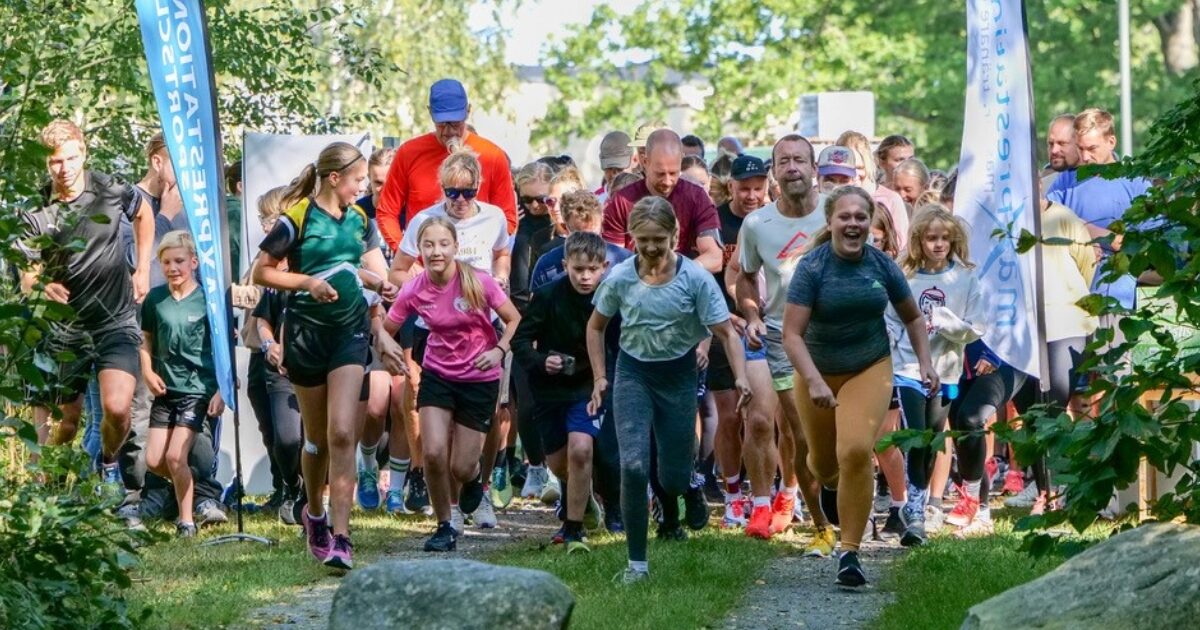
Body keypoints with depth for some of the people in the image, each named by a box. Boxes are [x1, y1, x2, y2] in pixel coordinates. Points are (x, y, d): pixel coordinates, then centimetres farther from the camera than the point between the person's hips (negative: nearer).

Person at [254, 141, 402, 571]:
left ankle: (340, 538, -15)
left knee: (342, 434, -11)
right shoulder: (297, 219, -8)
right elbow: (262, 272, -5)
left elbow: (374, 275, 17)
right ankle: (314, 512, 36)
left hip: (350, 330, 2)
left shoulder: (360, 221, 8)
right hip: (306, 331, -2)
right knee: (317, 436, 9)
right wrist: (308, 282, -17)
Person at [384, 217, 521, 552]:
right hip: (437, 375, 2)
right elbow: (385, 330, -1)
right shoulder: (414, 291, -12)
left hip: (479, 379, -2)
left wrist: (499, 350, -25)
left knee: (460, 468, -2)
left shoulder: (478, 282, -18)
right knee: (433, 453, -16)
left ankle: (474, 476, 39)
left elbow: (514, 321, -8)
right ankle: (446, 524, 7)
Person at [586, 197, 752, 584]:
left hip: (678, 375, 0)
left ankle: (671, 519, 44)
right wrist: (600, 378, 4)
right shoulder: (620, 278, -8)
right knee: (634, 465, -18)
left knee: (674, 476, 5)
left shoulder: (695, 279, -13)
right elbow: (596, 326, 9)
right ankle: (637, 562, -12)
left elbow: (726, 332, -13)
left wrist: (741, 378, -28)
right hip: (633, 373, 0)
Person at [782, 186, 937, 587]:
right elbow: (792, 334, -24)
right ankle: (829, 484, 57)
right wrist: (814, 382, -36)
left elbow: (912, 317, 10)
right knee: (823, 461, 16)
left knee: (857, 451, -21)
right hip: (818, 372, 0)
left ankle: (850, 551, -12)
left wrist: (925, 362, -2)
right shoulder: (812, 267, -18)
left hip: (870, 369, 0)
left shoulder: (883, 266, -8)